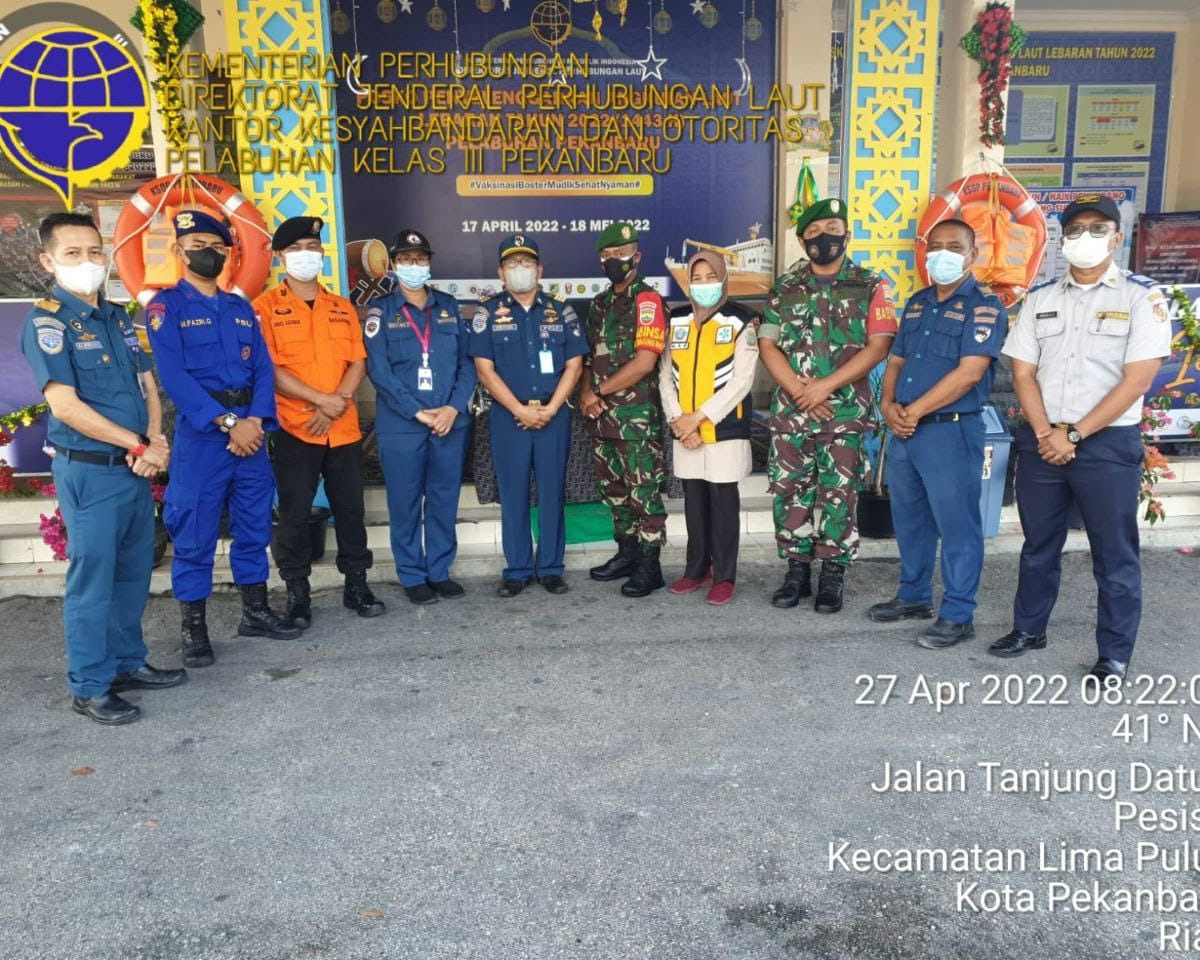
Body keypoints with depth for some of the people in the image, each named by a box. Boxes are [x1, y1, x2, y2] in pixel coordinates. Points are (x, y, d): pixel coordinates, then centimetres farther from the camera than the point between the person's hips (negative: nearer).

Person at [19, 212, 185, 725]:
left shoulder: (118, 318, 13)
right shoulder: (46, 322, -8)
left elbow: (148, 386, 13)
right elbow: (66, 406, -15)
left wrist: (156, 442, -6)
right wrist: (138, 446, -12)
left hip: (137, 468, 7)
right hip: (88, 471, -7)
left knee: (134, 572, 14)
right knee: (92, 579, 0)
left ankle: (128, 663, 29)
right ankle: (89, 686, 13)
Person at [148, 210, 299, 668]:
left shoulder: (241, 308, 14)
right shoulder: (166, 306, -1)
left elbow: (263, 368, 7)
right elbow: (174, 376, -12)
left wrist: (256, 421, -10)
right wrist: (228, 422, -18)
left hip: (250, 432, 5)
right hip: (200, 435, -5)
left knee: (254, 525, 12)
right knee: (195, 534, 2)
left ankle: (255, 611, 26)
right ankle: (193, 627, 14)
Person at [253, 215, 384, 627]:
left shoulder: (342, 308, 14)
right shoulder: (266, 307, 0)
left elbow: (358, 363, 7)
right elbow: (269, 368, -9)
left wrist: (336, 405, -9)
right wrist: (320, 399, -16)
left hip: (344, 429, 4)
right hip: (293, 430, -3)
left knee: (350, 508, 8)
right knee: (294, 513, 2)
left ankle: (356, 584, 21)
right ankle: (297, 592, 14)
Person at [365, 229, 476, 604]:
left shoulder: (449, 307, 11)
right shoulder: (380, 311, 2)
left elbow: (466, 363, 6)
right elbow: (379, 370, -7)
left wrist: (453, 408, -9)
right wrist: (418, 413, -14)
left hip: (450, 422, 3)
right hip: (400, 425, -2)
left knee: (444, 500, 9)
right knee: (405, 503, 4)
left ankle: (440, 571, 21)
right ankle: (412, 576, 16)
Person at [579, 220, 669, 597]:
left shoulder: (647, 300, -8)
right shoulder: (599, 304, 16)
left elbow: (644, 362, -16)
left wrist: (599, 390, -10)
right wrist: (587, 392, -1)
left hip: (638, 414, -8)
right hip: (602, 415, 8)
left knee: (643, 490, -3)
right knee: (614, 489, 15)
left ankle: (649, 566, 5)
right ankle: (627, 553, 27)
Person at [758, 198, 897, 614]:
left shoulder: (870, 287, 2)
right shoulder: (784, 288, 9)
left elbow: (879, 346, -7)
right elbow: (768, 346, 4)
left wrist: (826, 385, -15)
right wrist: (799, 391, -10)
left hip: (846, 412, -3)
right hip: (789, 411, 3)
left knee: (839, 495, 1)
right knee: (788, 491, 5)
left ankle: (832, 577, 12)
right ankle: (797, 571, 19)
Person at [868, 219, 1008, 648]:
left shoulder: (984, 306, -8)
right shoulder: (917, 303, 15)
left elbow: (969, 372, -18)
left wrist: (914, 411, -15)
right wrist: (889, 405, -3)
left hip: (951, 432, -7)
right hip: (904, 432, 8)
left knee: (957, 525, 1)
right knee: (909, 518, 17)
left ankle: (958, 615, 12)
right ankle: (914, 595, 32)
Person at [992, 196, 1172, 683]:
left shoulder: (1141, 297, -3)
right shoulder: (1039, 298, 8)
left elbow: (1137, 379, -10)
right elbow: (1023, 373, 4)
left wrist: (1074, 434, -14)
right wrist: (1044, 434, -9)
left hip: (1108, 441, -3)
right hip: (1041, 439, 4)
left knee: (1114, 554, 4)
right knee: (1038, 544, 15)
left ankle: (1114, 656, 15)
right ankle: (1029, 628, 31)